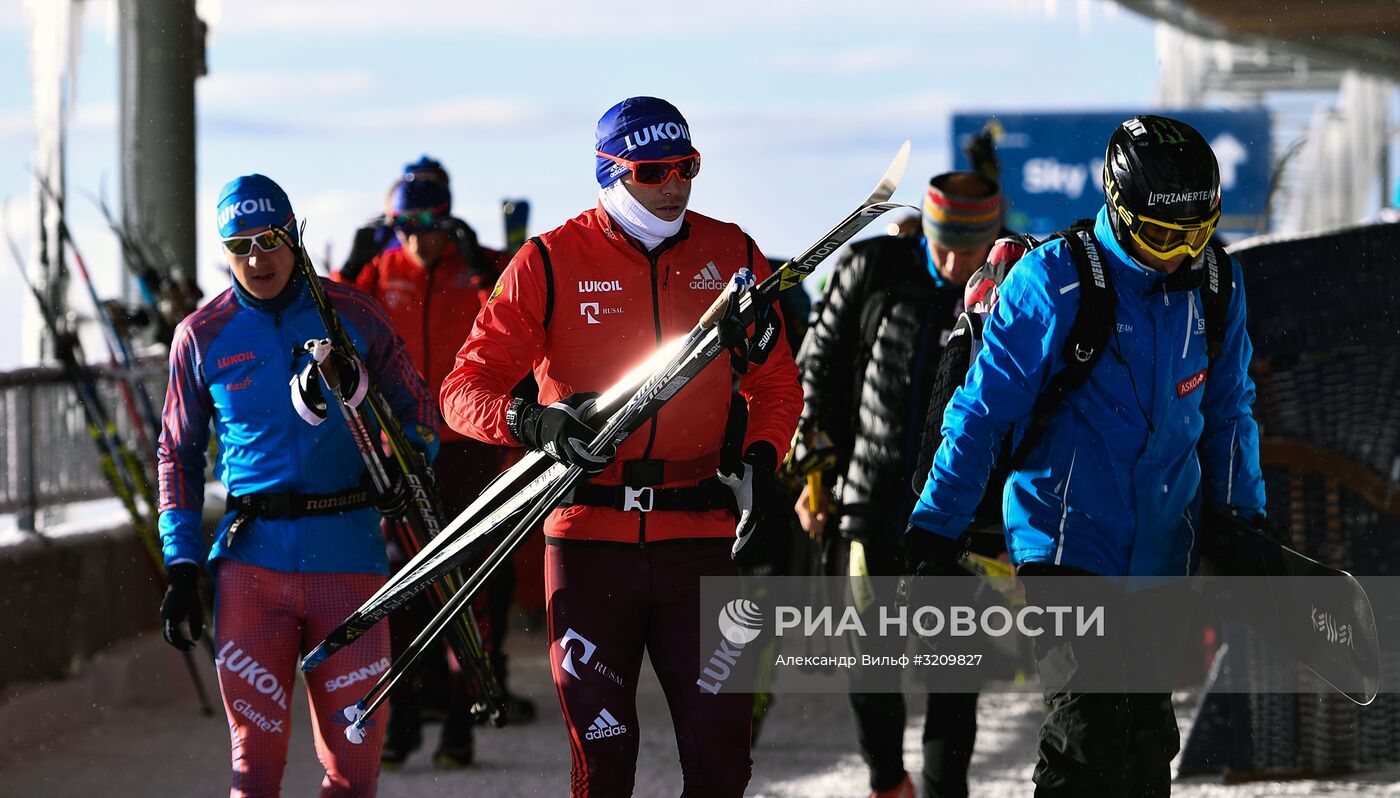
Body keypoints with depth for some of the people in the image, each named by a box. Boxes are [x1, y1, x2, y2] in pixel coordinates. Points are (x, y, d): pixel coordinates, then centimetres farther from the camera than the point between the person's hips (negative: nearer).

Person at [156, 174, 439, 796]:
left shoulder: (352, 315, 4)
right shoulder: (202, 336, 6)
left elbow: (417, 408, 14)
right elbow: (178, 453, 13)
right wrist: (180, 566, 5)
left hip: (347, 552, 0)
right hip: (253, 554, 0)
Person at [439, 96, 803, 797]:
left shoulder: (731, 256, 8)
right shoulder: (550, 264, 0)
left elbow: (775, 385, 17)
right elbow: (466, 388, -2)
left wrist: (757, 463, -2)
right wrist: (533, 422, -22)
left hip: (698, 537, 2)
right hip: (588, 535, -2)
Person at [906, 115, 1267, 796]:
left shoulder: (1215, 285, 3)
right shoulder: (1053, 282, -12)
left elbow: (1228, 411, 18)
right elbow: (983, 411, -6)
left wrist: (1244, 518, 14)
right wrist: (935, 530, -5)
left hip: (1164, 553, 5)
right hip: (1067, 542, -5)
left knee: (1147, 740, 9)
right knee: (1088, 729, -16)